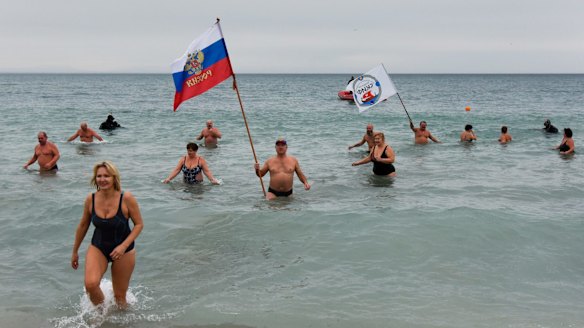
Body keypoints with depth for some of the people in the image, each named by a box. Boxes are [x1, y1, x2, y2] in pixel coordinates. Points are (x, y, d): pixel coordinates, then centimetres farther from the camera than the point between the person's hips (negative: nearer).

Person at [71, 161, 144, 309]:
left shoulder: (126, 198, -20)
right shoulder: (91, 199, -10)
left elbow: (139, 224, -11)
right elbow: (83, 226, 5)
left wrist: (123, 246, -23)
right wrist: (75, 251, 14)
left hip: (124, 251, -1)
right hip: (98, 248, 2)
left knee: (119, 296, 10)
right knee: (90, 284, -24)